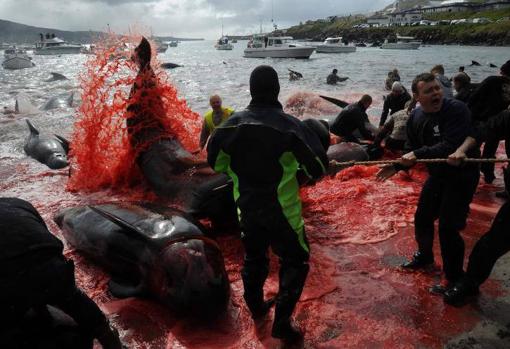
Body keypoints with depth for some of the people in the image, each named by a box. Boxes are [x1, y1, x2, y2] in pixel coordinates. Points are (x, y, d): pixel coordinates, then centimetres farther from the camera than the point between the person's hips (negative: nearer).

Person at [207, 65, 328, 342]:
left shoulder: (231, 125, -6)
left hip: (247, 208, 5)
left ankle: (256, 307, 43)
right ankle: (282, 324, 14)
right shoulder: (290, 126, -19)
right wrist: (296, 170, 5)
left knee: (254, 256, 25)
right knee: (295, 261, 13)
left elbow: (215, 162, 8)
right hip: (282, 210, -4)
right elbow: (319, 167, -15)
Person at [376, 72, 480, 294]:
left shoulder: (457, 110, -23)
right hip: (437, 175, 7)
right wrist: (397, 166, -4)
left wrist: (419, 154, -31)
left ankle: (455, 279, 12)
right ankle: (424, 256, 45)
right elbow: (412, 150, 8)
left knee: (448, 226, -8)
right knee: (422, 218, 17)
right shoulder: (416, 117, -2)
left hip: (462, 176, -7)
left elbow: (450, 146, -33)